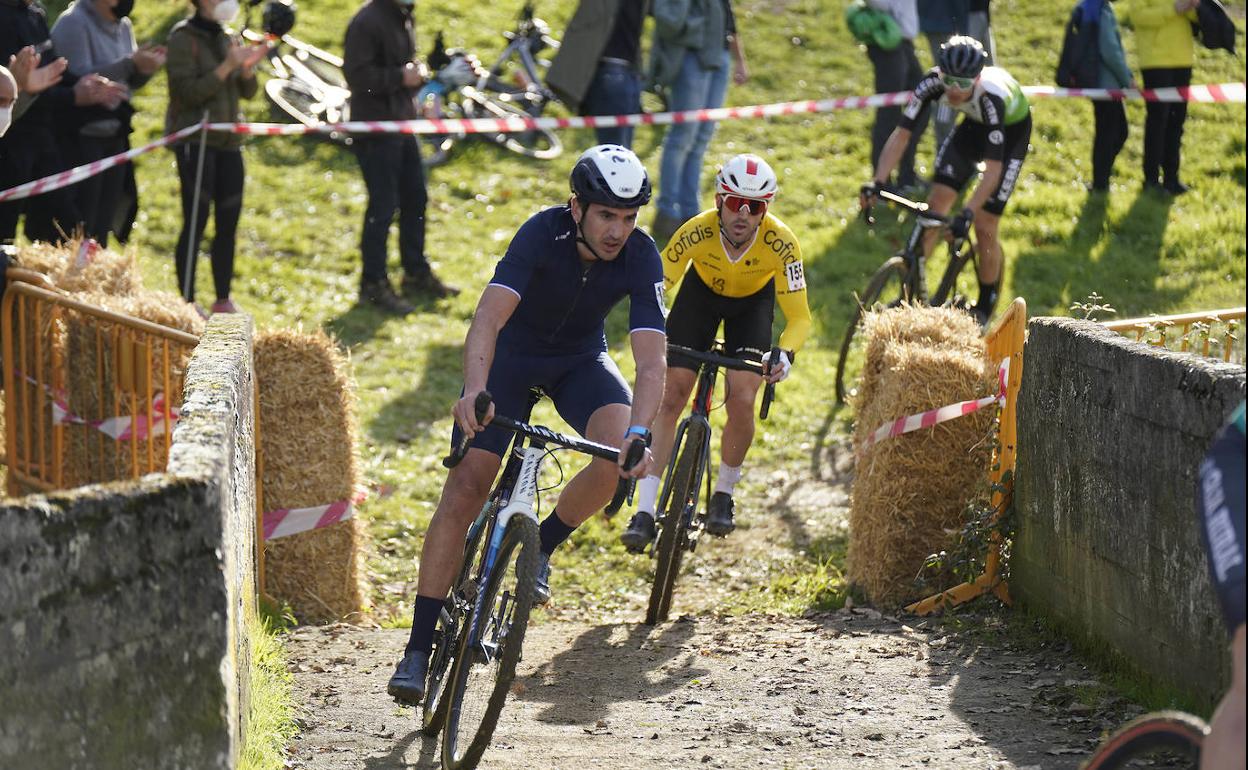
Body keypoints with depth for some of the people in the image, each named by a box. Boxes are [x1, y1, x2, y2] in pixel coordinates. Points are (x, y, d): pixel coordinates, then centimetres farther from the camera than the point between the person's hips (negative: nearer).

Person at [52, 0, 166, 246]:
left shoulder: (123, 27, 10)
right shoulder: (73, 23, -11)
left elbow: (130, 83, 15)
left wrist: (146, 66, -7)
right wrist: (130, 63, -24)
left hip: (114, 134, 7)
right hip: (82, 135, -7)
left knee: (103, 226, 8)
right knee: (81, 228, -9)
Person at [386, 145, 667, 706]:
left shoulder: (640, 257, -24)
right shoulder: (543, 234, -31)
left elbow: (651, 360, -31)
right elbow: (488, 319, -42)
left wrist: (640, 434, -48)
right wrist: (473, 391, -60)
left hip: (581, 359, 2)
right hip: (513, 352, -2)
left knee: (620, 454, -28)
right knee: (465, 487, -15)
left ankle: (541, 547, 1)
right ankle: (419, 649, -11)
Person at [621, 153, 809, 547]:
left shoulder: (780, 242, -35)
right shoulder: (698, 231, -35)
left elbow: (798, 317, -29)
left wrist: (785, 355, -49)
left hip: (753, 301, 0)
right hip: (702, 292, 0)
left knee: (741, 402, -15)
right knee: (669, 397, -10)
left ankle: (724, 494, 12)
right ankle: (644, 513, -9)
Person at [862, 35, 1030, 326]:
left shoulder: (991, 97, -42)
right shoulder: (932, 83, -31)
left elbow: (993, 169, -42)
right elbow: (901, 134, -27)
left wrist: (968, 213, -52)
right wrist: (877, 182, -39)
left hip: (1012, 129, -5)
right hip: (974, 124, 5)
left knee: (985, 228, -7)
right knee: (936, 204, -9)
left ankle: (984, 310, 12)